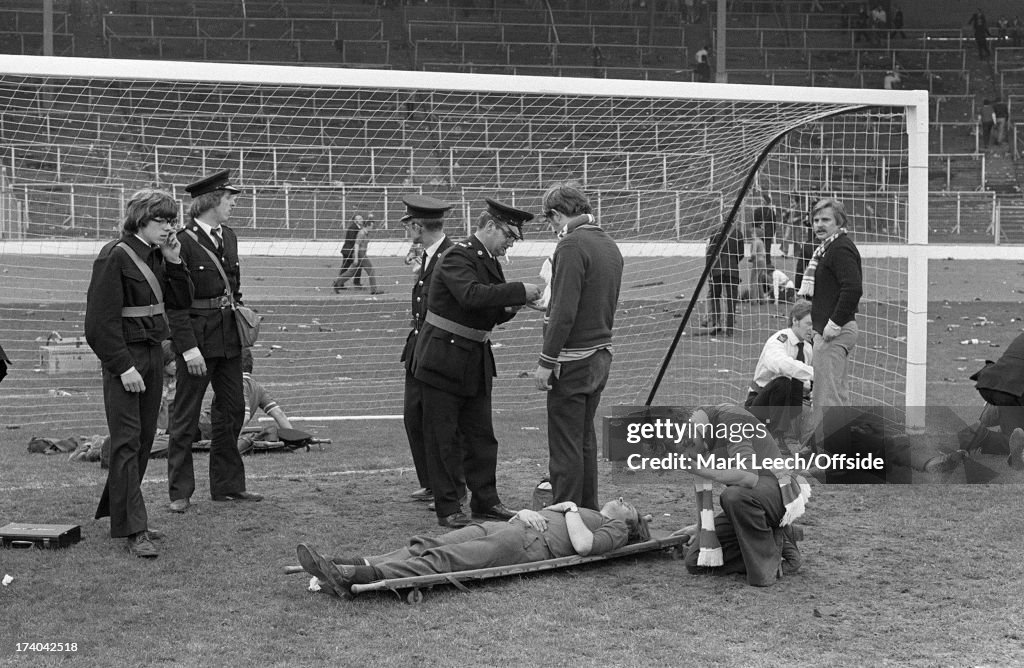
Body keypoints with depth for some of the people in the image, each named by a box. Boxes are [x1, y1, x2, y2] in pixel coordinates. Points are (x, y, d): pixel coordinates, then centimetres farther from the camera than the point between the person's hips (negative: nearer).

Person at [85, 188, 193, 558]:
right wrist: (124, 366, -19)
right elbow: (101, 320, -16)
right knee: (127, 441, -7)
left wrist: (174, 263, -1)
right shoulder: (115, 257, -14)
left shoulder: (158, 255, 10)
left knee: (145, 439, 11)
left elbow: (182, 302, 12)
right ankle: (134, 530, -8)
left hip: (153, 353, 8)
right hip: (123, 358, -8)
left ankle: (116, 509, 26)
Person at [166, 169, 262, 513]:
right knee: (185, 418, 2)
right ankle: (180, 493, 10)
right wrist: (189, 348, -20)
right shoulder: (183, 242, -13)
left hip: (228, 338, 8)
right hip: (196, 337, -8)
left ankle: (228, 485, 25)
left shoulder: (228, 237, 11)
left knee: (232, 410, 13)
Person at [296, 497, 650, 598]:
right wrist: (525, 513, 10)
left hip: (532, 544, -8)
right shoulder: (583, 515, 40)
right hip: (509, 528, 8)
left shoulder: (616, 530, 16)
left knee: (443, 560, -26)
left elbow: (583, 545, -6)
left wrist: (571, 510, 7)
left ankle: (353, 576, -42)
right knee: (427, 545, -13)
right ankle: (355, 565, -29)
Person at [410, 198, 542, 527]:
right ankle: (447, 508, 6)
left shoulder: (490, 261, 11)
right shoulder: (457, 257, -17)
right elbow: (471, 295, -35)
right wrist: (520, 290, -32)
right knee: (443, 437, 0)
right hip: (443, 359, -8)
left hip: (475, 361, 9)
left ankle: (486, 500, 20)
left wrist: (510, 308, -4)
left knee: (481, 436, 11)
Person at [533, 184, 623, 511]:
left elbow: (565, 311, -21)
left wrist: (546, 361, -16)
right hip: (601, 354, 9)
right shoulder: (609, 244, 12)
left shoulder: (572, 245, -16)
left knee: (565, 444, -3)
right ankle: (589, 513, 25)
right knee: (585, 438, 18)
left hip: (573, 359, -9)